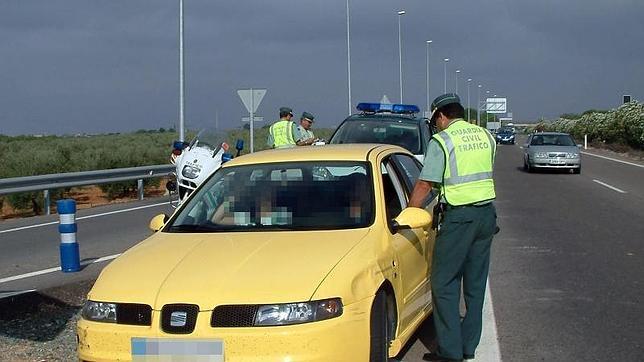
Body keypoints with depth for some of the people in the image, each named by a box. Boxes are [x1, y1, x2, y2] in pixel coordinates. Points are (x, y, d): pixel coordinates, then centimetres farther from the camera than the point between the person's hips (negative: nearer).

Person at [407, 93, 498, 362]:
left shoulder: (441, 141, -8)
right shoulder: (486, 136, 9)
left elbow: (424, 185, -9)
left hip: (459, 216, -7)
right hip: (487, 213, 7)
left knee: (444, 284, 0)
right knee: (476, 283, 13)